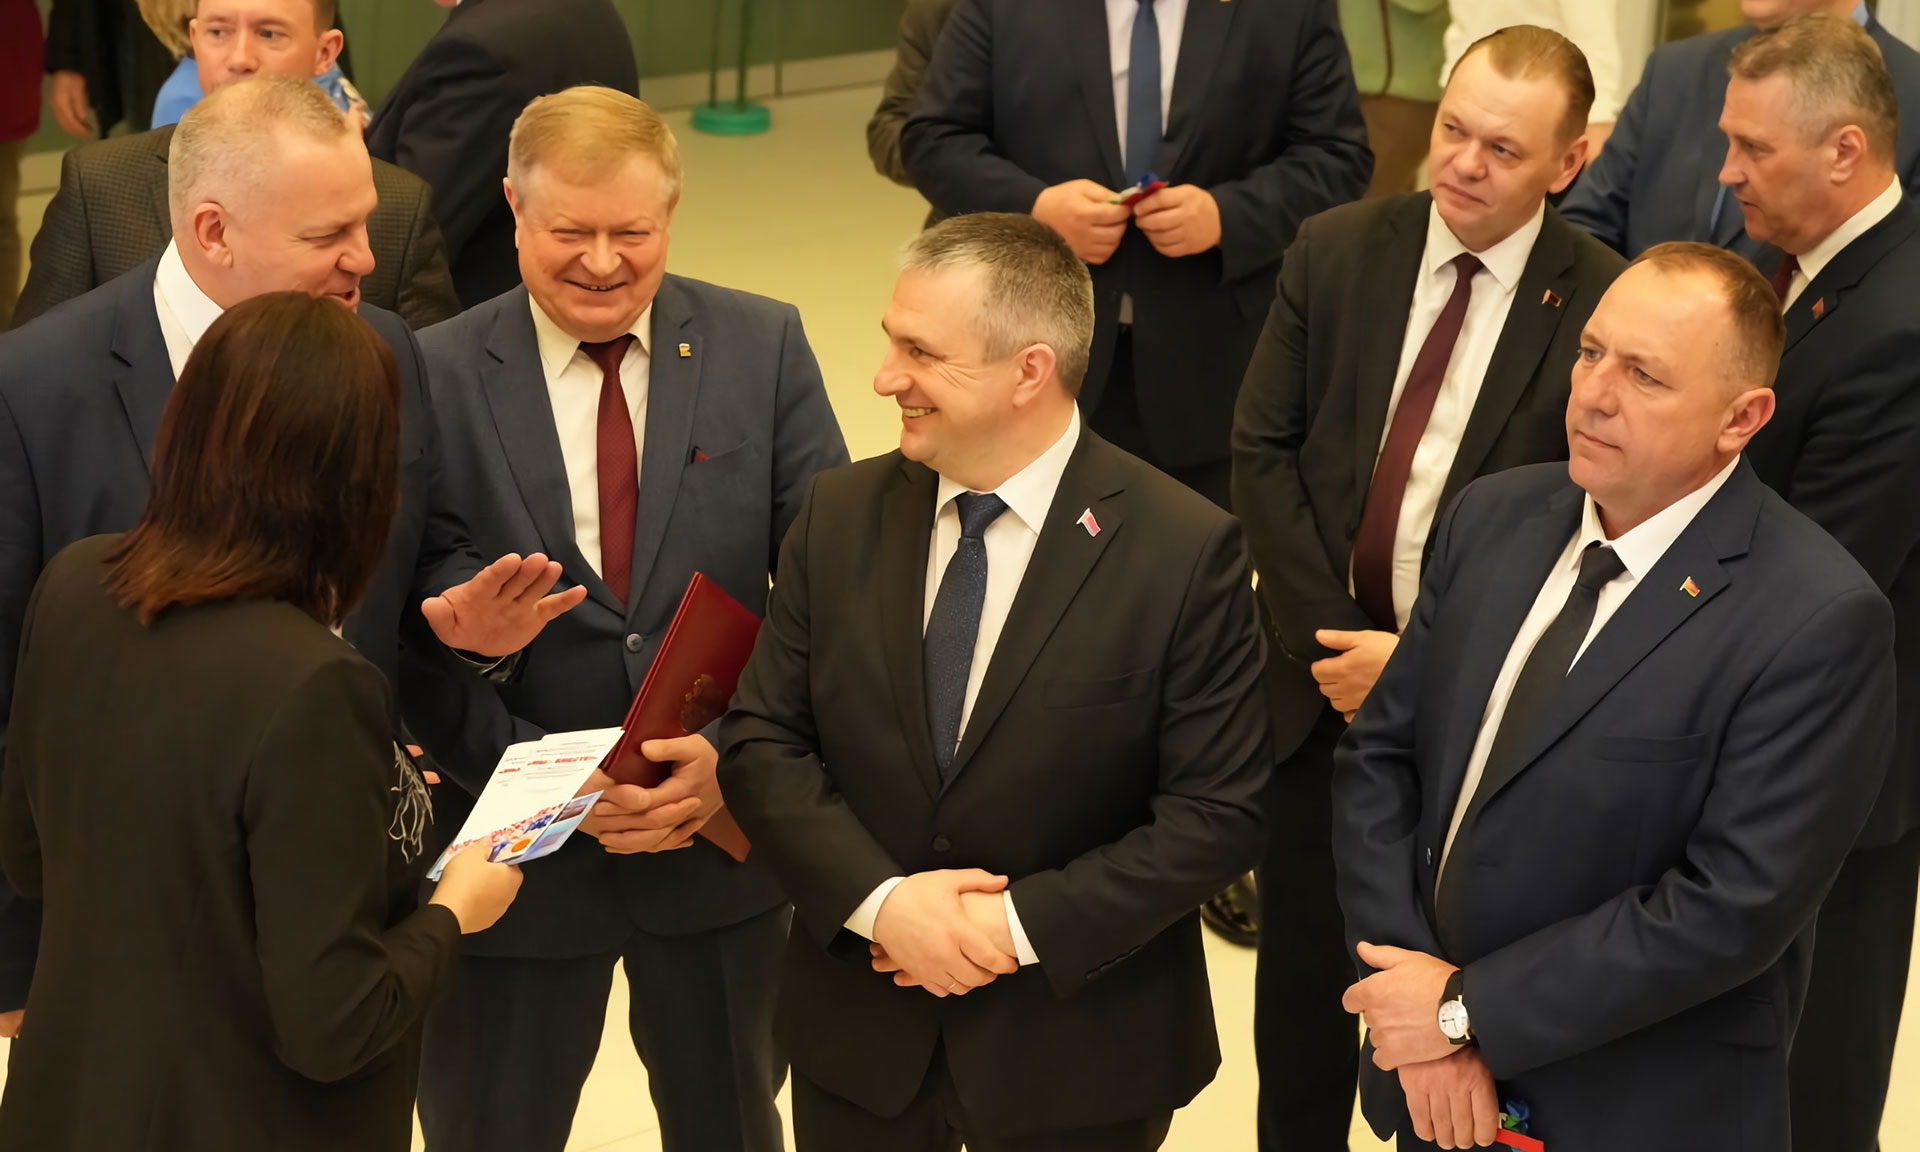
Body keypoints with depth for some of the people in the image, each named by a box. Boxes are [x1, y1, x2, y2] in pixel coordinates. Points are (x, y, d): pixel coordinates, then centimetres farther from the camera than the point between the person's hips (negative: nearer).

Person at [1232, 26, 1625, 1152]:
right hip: (1319, 679, 3)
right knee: (1302, 978, 15)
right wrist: (1326, 637, -9)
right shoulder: (1337, 251, -2)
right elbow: (1264, 449, -1)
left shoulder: (1602, 306, -12)